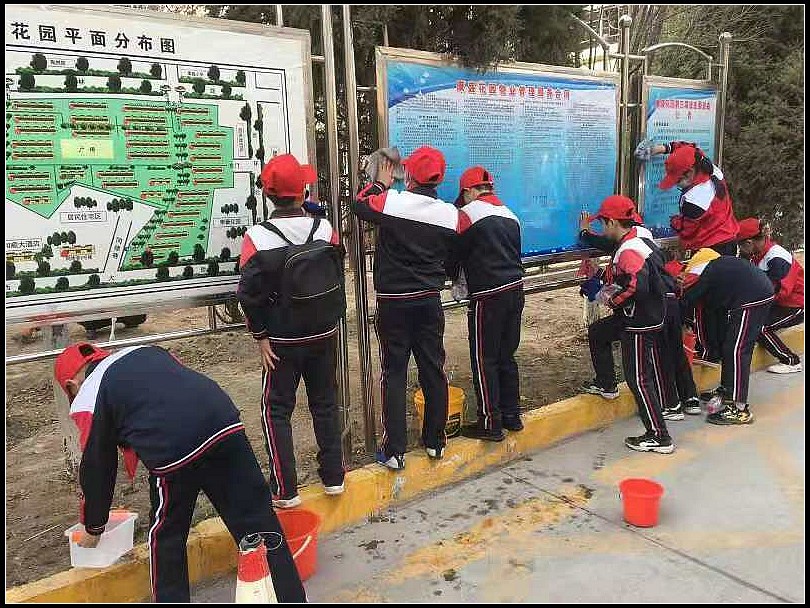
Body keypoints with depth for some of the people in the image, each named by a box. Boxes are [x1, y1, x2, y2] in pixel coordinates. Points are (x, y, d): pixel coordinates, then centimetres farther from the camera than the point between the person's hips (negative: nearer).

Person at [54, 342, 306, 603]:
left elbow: (96, 469, 23)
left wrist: (93, 528, 39)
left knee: (166, 538, 22)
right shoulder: (147, 351, 29)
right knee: (258, 521, 13)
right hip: (226, 422, 5)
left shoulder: (87, 401, 18)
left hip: (174, 452, -5)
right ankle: (291, 596, 23)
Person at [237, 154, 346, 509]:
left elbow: (250, 294, -14)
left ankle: (285, 490, 12)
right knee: (325, 404, 16)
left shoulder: (258, 237, -15)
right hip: (324, 335, 3)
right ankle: (333, 477, 25)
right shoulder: (325, 229, -6)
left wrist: (261, 336, -6)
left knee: (277, 410, 10)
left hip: (283, 341, -3)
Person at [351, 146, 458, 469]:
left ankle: (394, 450, 8)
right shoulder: (451, 214, -3)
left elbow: (359, 204, 6)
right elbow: (453, 261, 6)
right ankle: (435, 441, 25)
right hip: (430, 300, 3)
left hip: (393, 302, -2)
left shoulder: (389, 201, -13)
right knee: (433, 369, 12)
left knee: (394, 372, 4)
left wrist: (380, 184, 20)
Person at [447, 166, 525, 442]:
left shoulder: (467, 214, -7)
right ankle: (512, 416, 26)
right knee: (507, 357, 17)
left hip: (488, 297, -7)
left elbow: (455, 253, 0)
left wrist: (454, 276, 20)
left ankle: (490, 423, 8)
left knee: (484, 361, 2)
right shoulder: (510, 216, 15)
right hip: (515, 289, 7)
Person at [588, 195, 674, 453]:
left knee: (639, 378, -3)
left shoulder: (628, 251, -23)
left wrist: (611, 299, -17)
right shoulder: (637, 241, 9)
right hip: (651, 318, 11)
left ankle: (659, 437, 4)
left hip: (639, 325, -11)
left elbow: (637, 287, -33)